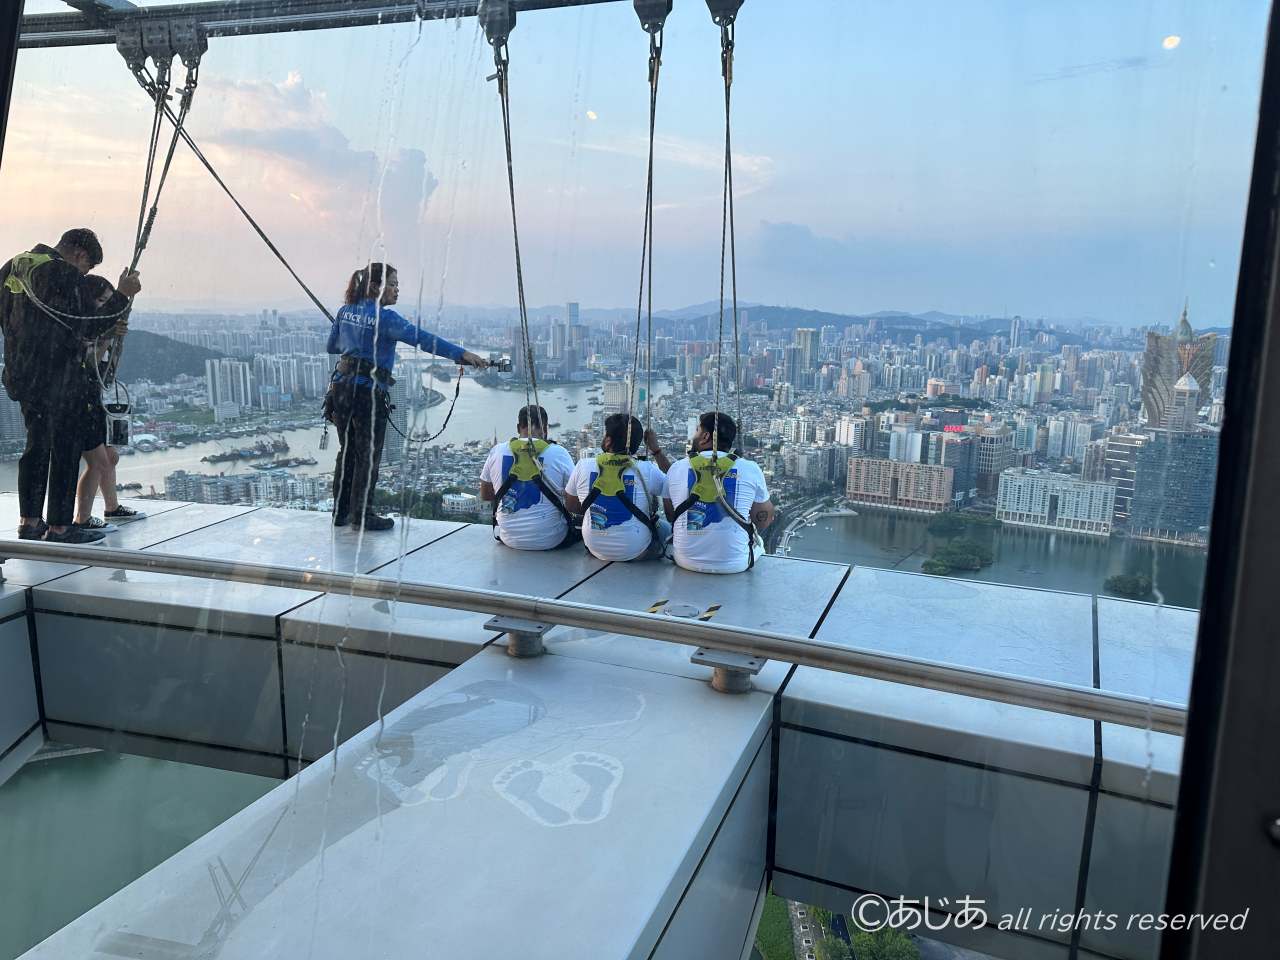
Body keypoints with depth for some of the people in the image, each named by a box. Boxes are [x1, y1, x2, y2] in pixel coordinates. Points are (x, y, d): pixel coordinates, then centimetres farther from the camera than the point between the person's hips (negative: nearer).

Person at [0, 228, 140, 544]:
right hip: (55, 378, -8)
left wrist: (104, 326, 17)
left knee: (37, 444, 17)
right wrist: (122, 295, -7)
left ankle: (30, 523, 23)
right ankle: (59, 528, 6)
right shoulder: (65, 275, -15)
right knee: (66, 447, 1)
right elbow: (88, 327, -15)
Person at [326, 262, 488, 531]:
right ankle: (362, 516, 12)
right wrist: (461, 353, -31)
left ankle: (340, 512, 25)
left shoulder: (346, 310, 9)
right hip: (368, 391, -7)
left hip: (341, 385, 8)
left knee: (346, 452, 17)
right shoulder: (383, 317, -14)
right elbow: (421, 337, -25)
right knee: (368, 455, 4)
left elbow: (332, 346, 21)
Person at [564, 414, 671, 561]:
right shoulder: (646, 470, -17)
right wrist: (656, 450, 4)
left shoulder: (584, 466, -11)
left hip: (596, 550, 2)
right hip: (636, 552, -2)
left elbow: (570, 505, 4)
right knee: (665, 524, 28)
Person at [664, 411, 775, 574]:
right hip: (736, 565, 0)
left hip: (687, 561, 1)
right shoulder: (751, 470, -6)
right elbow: (765, 517, 8)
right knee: (757, 541, 30)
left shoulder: (677, 468, -2)